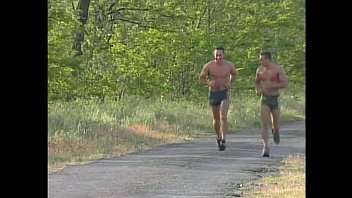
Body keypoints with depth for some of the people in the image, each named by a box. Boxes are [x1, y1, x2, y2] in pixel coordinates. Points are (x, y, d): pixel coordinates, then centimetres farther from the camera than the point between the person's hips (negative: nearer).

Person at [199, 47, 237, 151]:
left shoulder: (229, 65, -5)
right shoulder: (208, 66, -9)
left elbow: (234, 74, 17)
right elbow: (201, 78, 1)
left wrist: (230, 83, -1)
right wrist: (208, 83, -19)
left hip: (225, 93, -1)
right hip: (213, 93, 1)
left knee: (223, 117, -18)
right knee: (216, 119, 13)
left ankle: (223, 141, -22)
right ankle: (218, 138, 38)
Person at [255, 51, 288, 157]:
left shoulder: (278, 69, -8)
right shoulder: (259, 70, 3)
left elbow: (285, 84, -13)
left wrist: (271, 86, -22)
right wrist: (257, 90, 1)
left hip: (275, 99, -1)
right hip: (264, 99, 1)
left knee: (276, 126, 8)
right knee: (265, 124, -15)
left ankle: (275, 131, 46)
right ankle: (266, 148, -18)